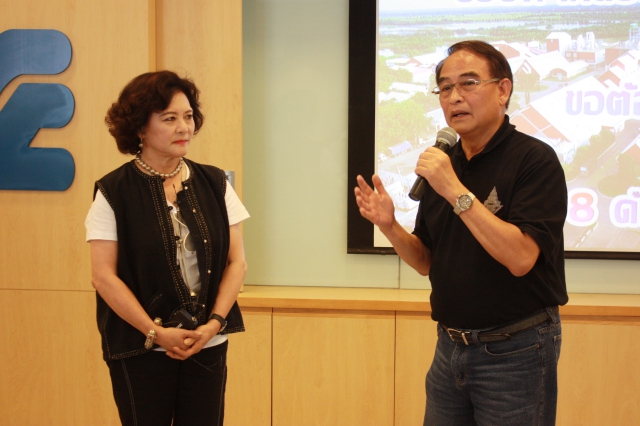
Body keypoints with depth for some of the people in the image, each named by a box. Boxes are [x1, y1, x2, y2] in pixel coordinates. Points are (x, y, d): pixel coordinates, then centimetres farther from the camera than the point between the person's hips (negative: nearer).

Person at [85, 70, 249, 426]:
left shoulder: (214, 183, 5)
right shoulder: (114, 192, -5)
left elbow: (237, 262, 4)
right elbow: (103, 276, -8)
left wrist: (213, 323, -7)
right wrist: (156, 332, -13)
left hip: (208, 344, 3)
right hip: (140, 348, -3)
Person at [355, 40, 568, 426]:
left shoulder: (535, 159, -13)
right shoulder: (444, 163, 7)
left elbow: (520, 258, -24)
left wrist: (457, 191, -26)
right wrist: (389, 226, -6)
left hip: (514, 352, -6)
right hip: (450, 348, 6)